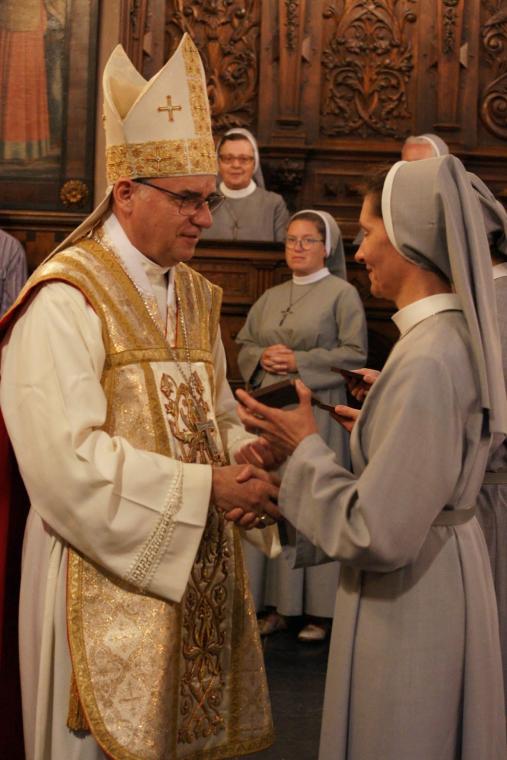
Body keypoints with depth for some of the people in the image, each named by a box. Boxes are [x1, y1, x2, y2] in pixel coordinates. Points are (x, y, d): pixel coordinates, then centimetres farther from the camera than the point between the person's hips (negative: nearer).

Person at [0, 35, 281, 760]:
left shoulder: (197, 297, 11)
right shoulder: (65, 300, -15)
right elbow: (68, 456, -23)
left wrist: (247, 469, -6)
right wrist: (205, 488, -20)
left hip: (199, 566, 8)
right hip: (106, 575, -7)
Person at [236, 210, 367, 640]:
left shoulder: (342, 293, 0)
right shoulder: (271, 298, 18)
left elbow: (355, 354, -7)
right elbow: (244, 345, 18)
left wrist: (300, 361, -12)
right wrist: (262, 358, -3)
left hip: (317, 409, -5)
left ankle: (320, 610, 2)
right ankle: (277, 605, 9)